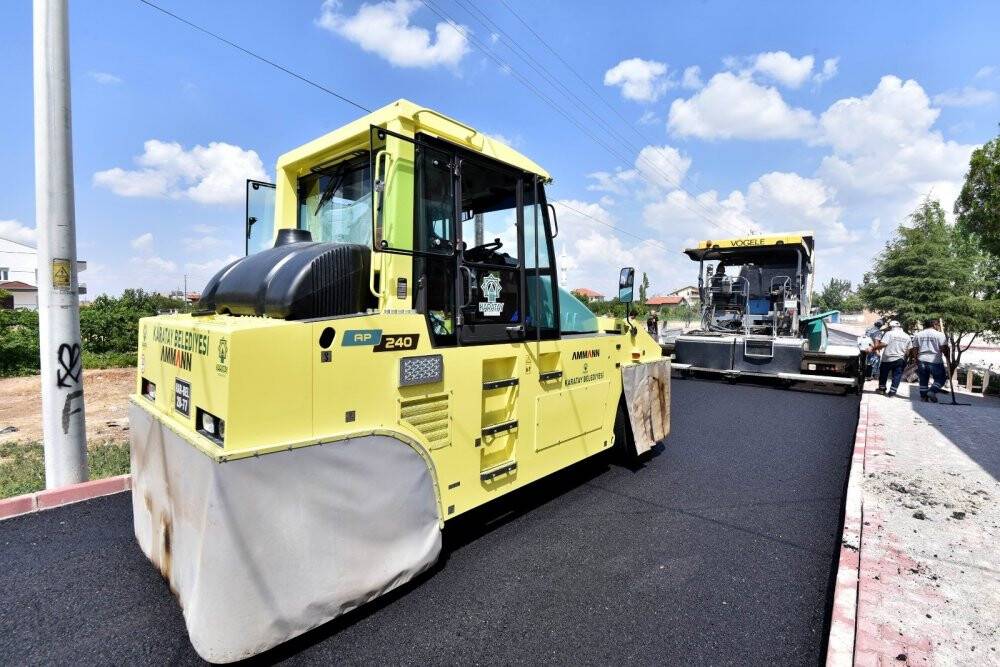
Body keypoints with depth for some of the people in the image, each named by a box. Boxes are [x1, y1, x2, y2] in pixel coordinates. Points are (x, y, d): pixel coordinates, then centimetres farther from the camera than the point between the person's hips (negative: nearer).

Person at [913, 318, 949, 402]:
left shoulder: (918, 335, 8)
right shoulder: (940, 335, -4)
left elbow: (915, 350, 10)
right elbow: (944, 349, -8)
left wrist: (916, 362, 16)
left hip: (922, 361, 4)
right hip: (936, 361, -3)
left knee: (923, 380, 12)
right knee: (940, 379, 10)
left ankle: (923, 396, 13)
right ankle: (932, 391, -9)